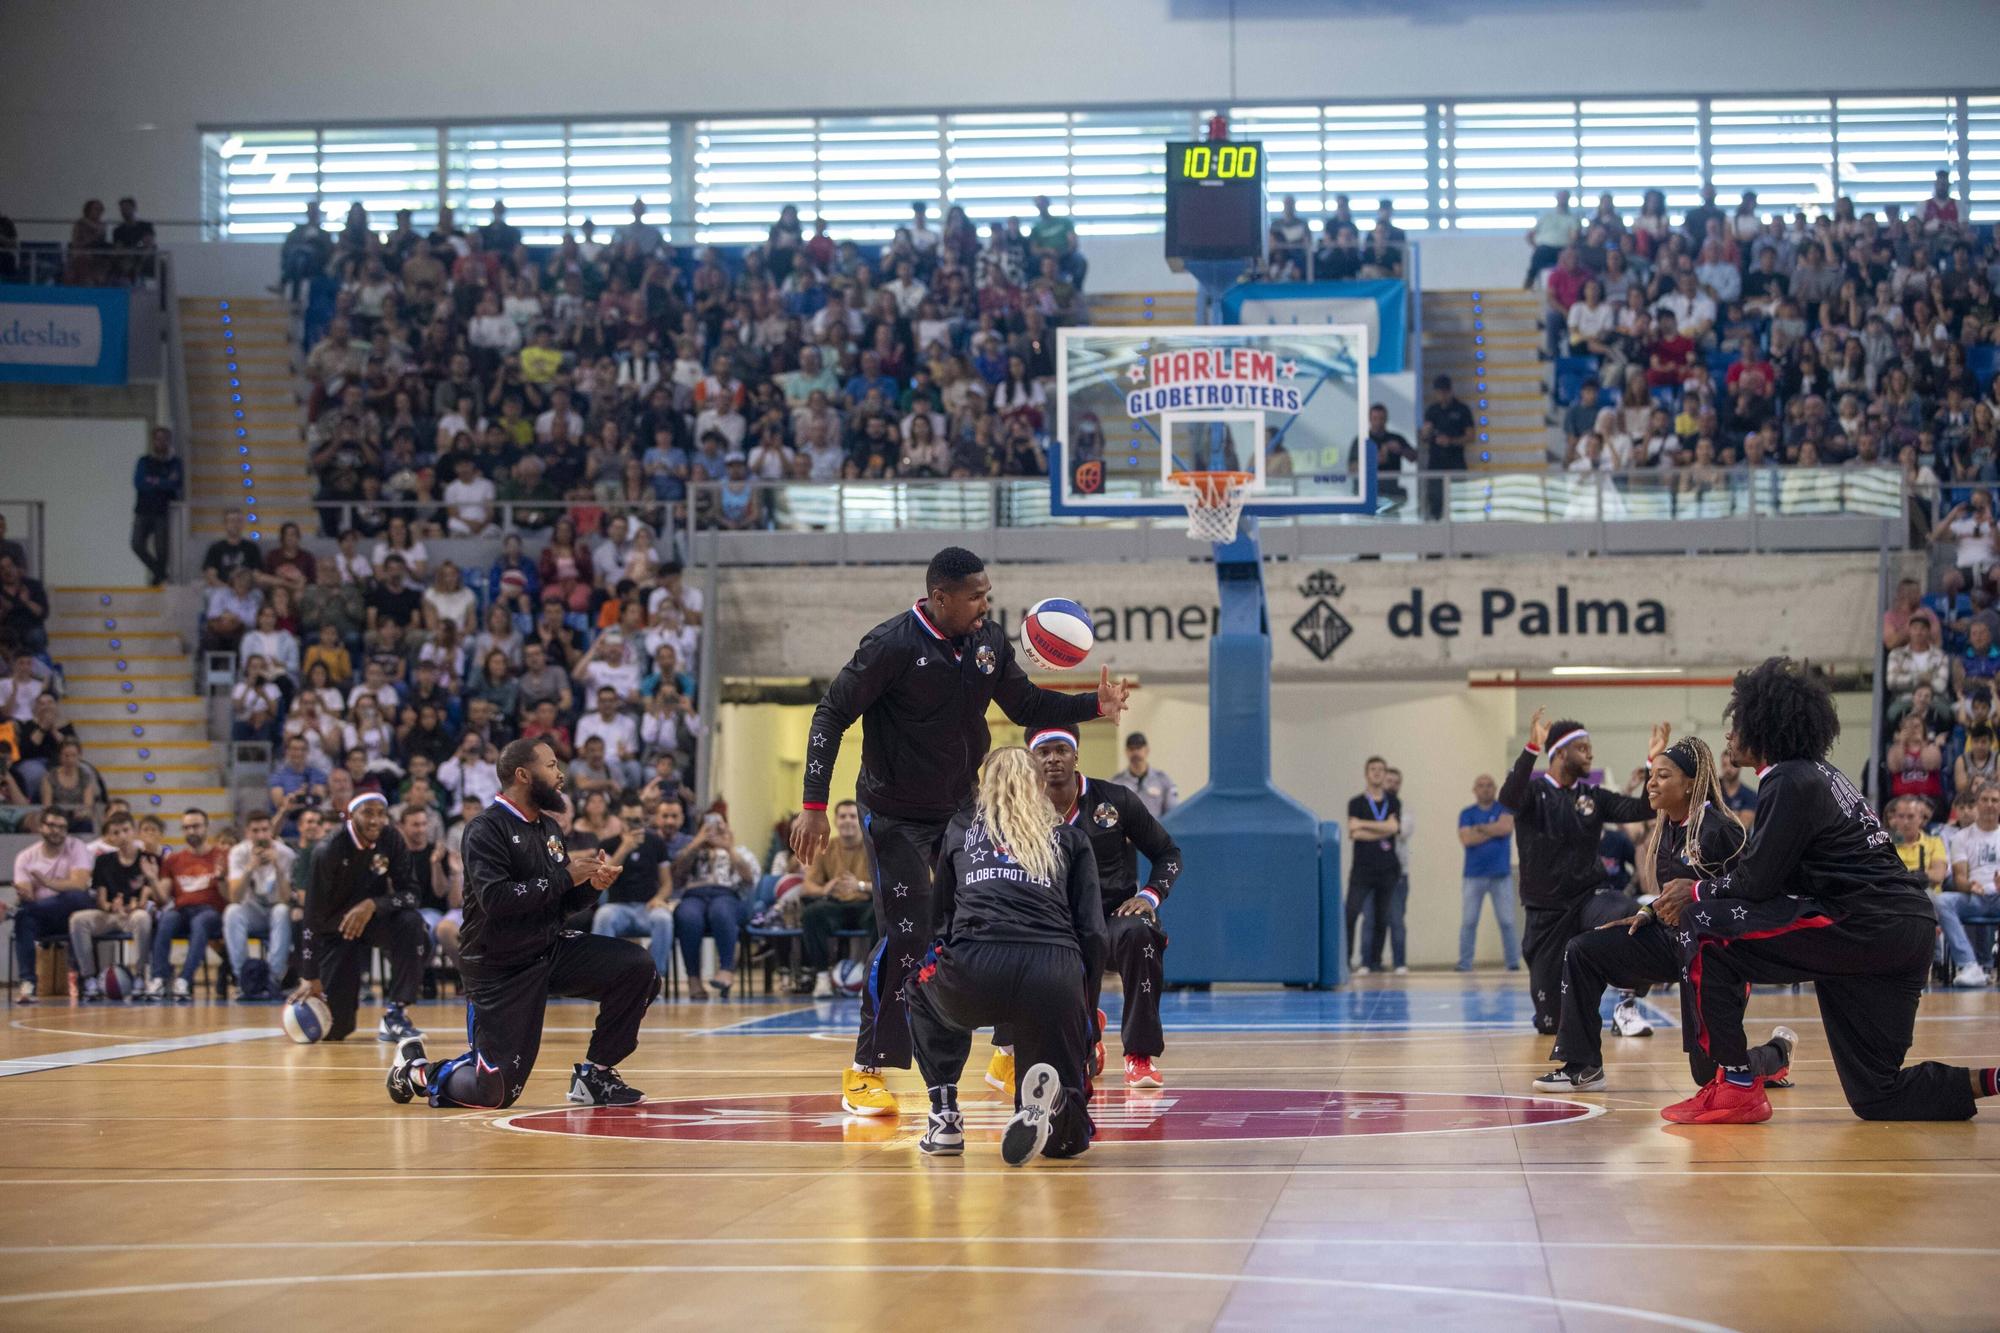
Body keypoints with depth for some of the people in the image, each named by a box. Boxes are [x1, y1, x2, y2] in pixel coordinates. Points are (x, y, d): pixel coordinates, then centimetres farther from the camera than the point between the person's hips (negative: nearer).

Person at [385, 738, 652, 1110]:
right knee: (494, 1093, -9)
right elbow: (495, 898, -28)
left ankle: (594, 1075, 1)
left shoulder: (549, 827, 9)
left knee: (638, 969, -13)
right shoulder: (487, 829, -15)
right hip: (499, 968, -7)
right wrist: (565, 876, -23)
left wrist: (591, 884, -5)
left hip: (550, 950, 7)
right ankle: (416, 1070, 22)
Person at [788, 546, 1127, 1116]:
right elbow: (831, 716, -16)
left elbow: (1026, 705, 11)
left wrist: (1094, 705, -6)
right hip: (896, 816, -6)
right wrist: (813, 806, -22)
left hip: (960, 810, 6)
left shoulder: (989, 642, -3)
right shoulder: (892, 645, -21)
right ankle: (864, 1072, -1)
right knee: (905, 935, -13)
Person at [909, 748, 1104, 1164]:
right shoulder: (1071, 838, 25)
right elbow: (1093, 934, 15)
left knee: (925, 987, 39)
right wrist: (1084, 1012, 22)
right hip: (1055, 974, 0)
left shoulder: (960, 828, 27)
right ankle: (1051, 1100, -20)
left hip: (974, 973, 0)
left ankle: (944, 1118, 23)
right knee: (1067, 1138, 16)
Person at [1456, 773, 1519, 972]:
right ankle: (1464, 964, 1)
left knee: (1507, 921, -1)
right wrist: (1494, 831, -7)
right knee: (1468, 922, -2)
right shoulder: (1467, 813, 7)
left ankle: (1513, 963, 4)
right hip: (1474, 875, 0)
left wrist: (1481, 828, -5)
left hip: (1501, 874, 0)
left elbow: (1507, 827, -13)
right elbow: (1466, 839, -8)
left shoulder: (1504, 808, 6)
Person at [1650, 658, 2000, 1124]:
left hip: (1859, 926, -10)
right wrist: (1701, 889, 16)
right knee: (1876, 1096, 13)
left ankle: (1737, 1087, -6)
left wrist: (1696, 892, 5)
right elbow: (1764, 874, 23)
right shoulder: (1818, 772, 20)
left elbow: (1757, 881, -12)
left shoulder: (1790, 783, -9)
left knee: (1707, 927, -8)